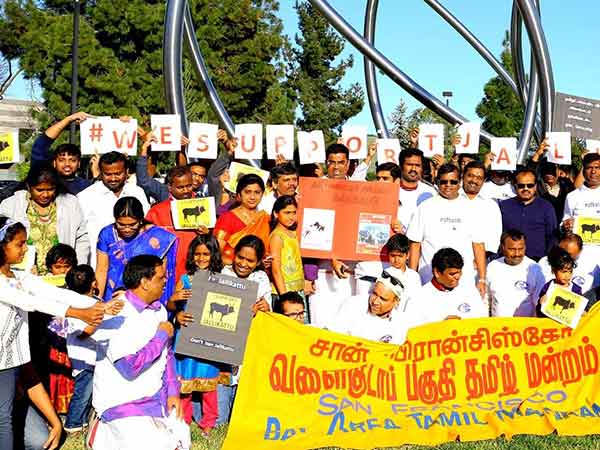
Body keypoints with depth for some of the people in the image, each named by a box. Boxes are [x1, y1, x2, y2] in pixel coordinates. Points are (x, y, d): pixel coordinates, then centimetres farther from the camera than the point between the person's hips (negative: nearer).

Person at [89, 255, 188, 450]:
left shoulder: (159, 309, 4)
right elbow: (130, 369, -25)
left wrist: (173, 391, 4)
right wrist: (161, 336, -16)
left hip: (155, 396, 7)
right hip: (121, 401, -7)